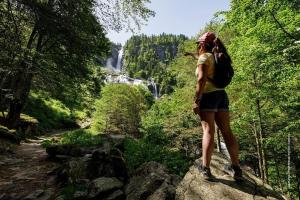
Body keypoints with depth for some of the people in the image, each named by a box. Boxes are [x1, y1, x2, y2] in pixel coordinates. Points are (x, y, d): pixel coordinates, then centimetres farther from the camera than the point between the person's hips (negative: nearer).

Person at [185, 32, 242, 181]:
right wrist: (192, 54, 61)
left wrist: (196, 100, -17)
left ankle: (205, 168, -6)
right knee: (227, 131, 5)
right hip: (221, 94, 8)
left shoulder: (204, 57, -1)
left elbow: (202, 79, -16)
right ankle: (236, 169, 12)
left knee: (208, 131, -10)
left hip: (208, 95, -7)